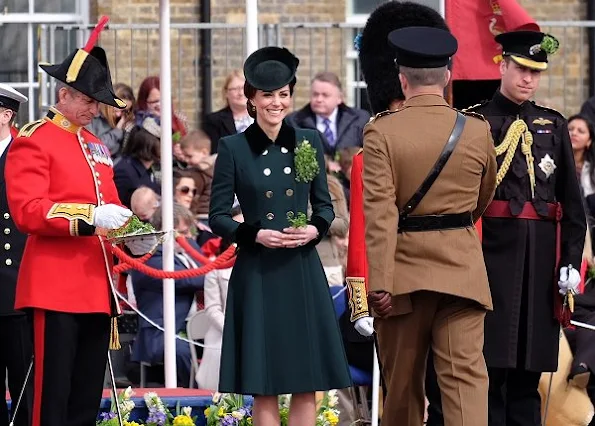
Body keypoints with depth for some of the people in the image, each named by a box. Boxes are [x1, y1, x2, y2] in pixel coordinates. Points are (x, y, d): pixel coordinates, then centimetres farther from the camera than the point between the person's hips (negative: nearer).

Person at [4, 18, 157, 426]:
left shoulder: (96, 146, 21)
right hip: (56, 289, -8)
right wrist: (90, 217, -24)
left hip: (98, 288, 8)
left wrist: (132, 238, 5)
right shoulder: (33, 141, -5)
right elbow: (26, 210, -16)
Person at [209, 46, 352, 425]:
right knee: (264, 385, 0)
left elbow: (325, 205, 13)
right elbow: (218, 216, 0)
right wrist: (256, 234, -16)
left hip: (303, 270, 2)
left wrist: (314, 230, -8)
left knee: (307, 382, 2)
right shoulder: (233, 148, -2)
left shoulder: (308, 141, 6)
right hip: (257, 273, -2)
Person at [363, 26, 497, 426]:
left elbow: (380, 212, -16)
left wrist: (379, 282, -17)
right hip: (462, 267, 1)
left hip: (406, 269, -1)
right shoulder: (477, 131, 1)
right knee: (465, 375, -5)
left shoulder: (382, 131, -8)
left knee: (403, 379, 13)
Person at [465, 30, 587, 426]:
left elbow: (573, 202, 11)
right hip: (493, 250, -4)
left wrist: (572, 260, 3)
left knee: (530, 367, 6)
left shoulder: (554, 125, 13)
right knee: (491, 363, -6)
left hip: (541, 255, 4)